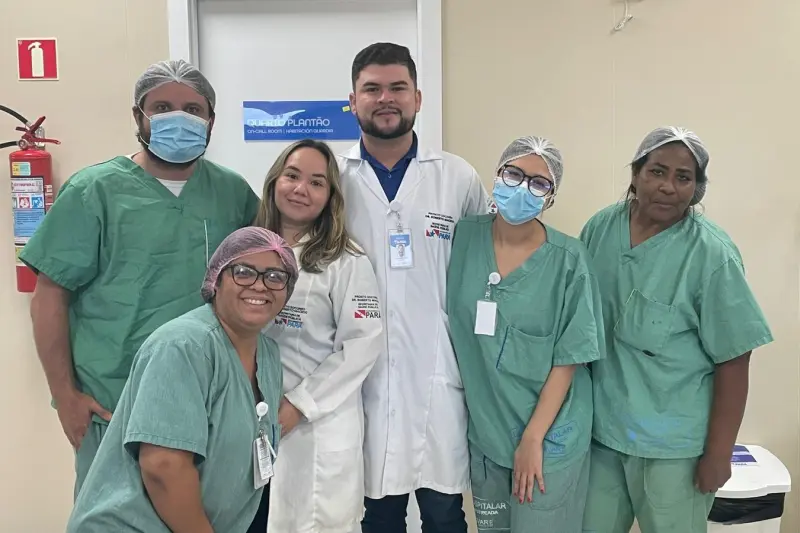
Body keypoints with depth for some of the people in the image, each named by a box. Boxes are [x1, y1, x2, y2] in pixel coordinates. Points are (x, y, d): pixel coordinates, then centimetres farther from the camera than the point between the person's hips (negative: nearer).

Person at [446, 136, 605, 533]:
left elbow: (568, 359, -11)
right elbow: (451, 323, 5)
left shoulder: (568, 259, -13)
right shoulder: (464, 238, -4)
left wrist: (533, 438, -13)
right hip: (483, 429, 3)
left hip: (551, 433, -3)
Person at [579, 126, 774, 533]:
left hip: (674, 441, -4)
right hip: (599, 426, 4)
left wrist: (718, 453, -9)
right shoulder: (599, 228, -2)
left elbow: (733, 361, -12)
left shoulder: (712, 255, -15)